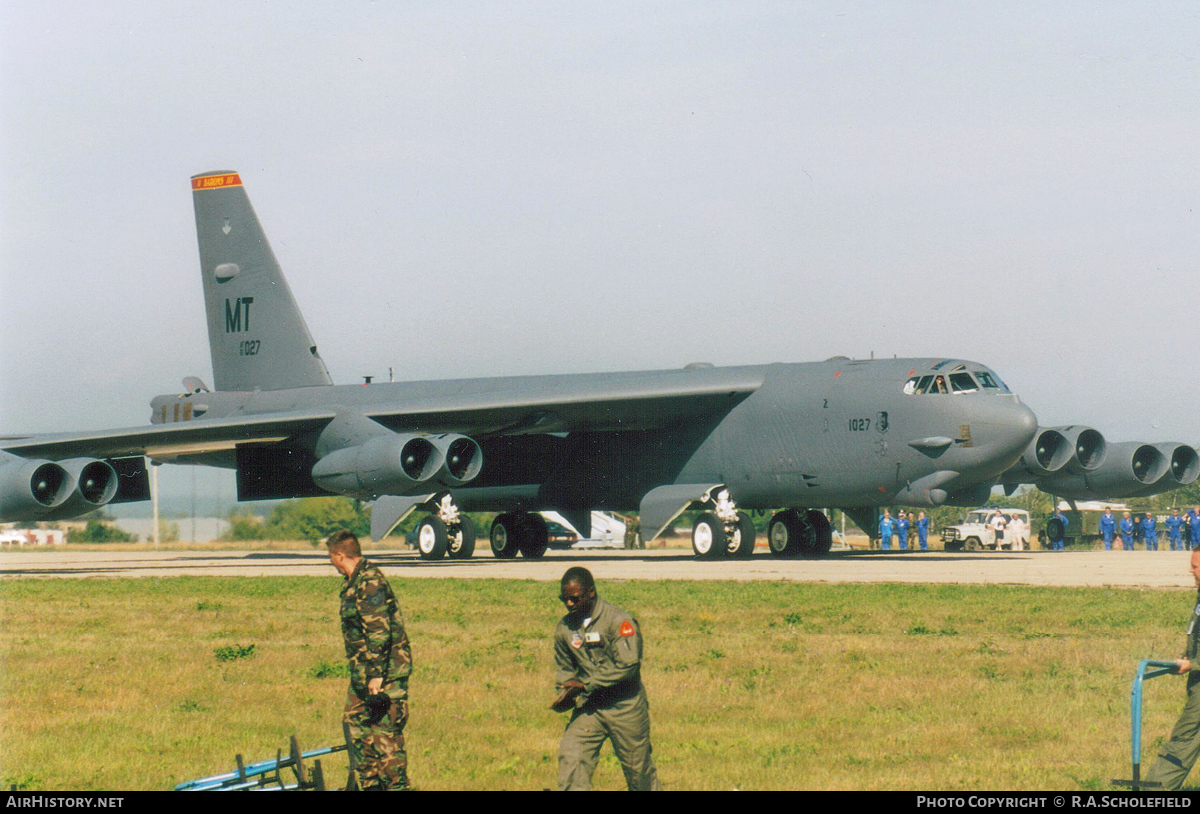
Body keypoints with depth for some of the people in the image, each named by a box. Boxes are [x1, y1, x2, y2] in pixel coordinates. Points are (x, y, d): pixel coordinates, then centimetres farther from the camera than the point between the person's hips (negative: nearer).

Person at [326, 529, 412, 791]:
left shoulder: (370, 583, -19)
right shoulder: (355, 582, 14)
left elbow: (379, 632, -23)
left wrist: (377, 675, -24)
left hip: (385, 672, -11)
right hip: (362, 672, 11)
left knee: (386, 731, -7)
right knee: (354, 722, 16)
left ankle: (397, 785, -2)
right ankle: (371, 783, 24)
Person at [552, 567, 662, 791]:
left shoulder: (618, 620, -15)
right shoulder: (564, 628, 3)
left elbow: (627, 664, -23)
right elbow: (564, 668, 17)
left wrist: (585, 685, -24)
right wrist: (565, 695, -3)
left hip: (625, 707, -4)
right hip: (588, 707, 4)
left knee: (638, 768, 9)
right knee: (570, 758, -15)